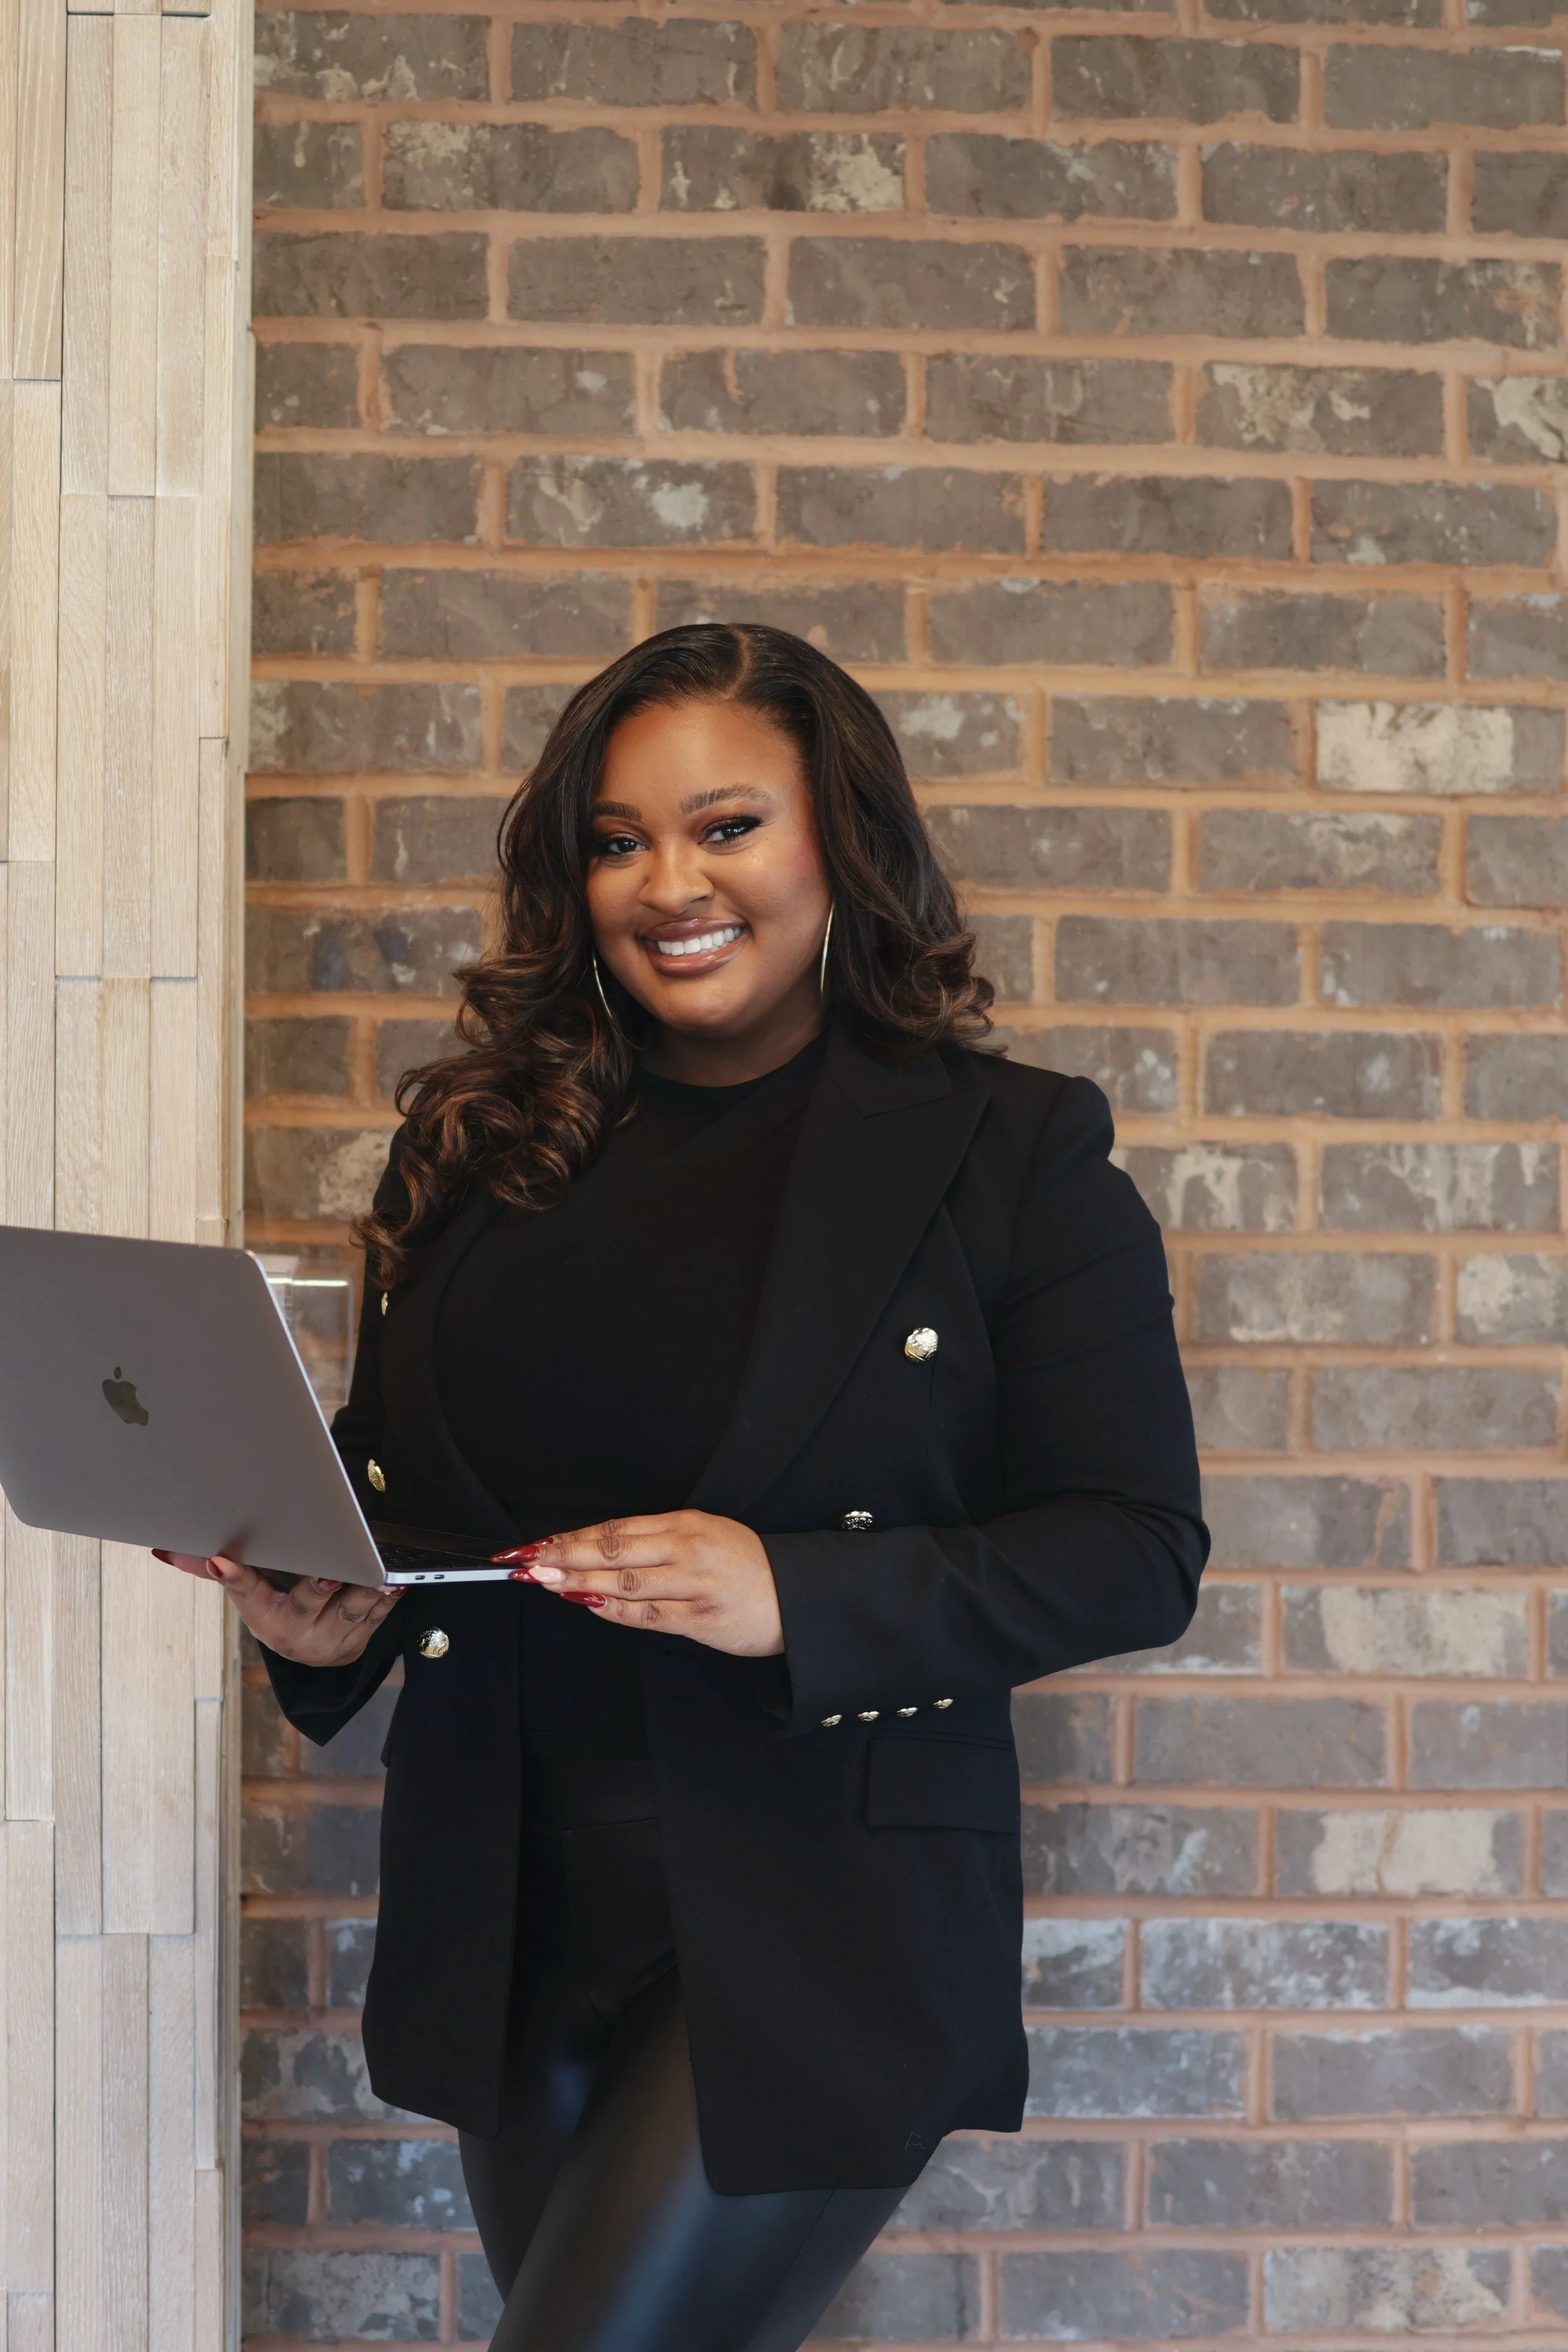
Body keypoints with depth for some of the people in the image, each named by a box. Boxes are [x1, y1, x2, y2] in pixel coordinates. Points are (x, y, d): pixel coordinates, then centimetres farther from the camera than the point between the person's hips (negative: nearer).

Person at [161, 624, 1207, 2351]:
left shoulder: (1012, 1157, -4)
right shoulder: (485, 1146, 8)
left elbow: (1137, 1550, -8)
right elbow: (386, 1476, 18)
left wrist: (794, 1596, -22)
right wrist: (323, 1611, -6)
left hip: (823, 1932, -5)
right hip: (515, 1920, 5)